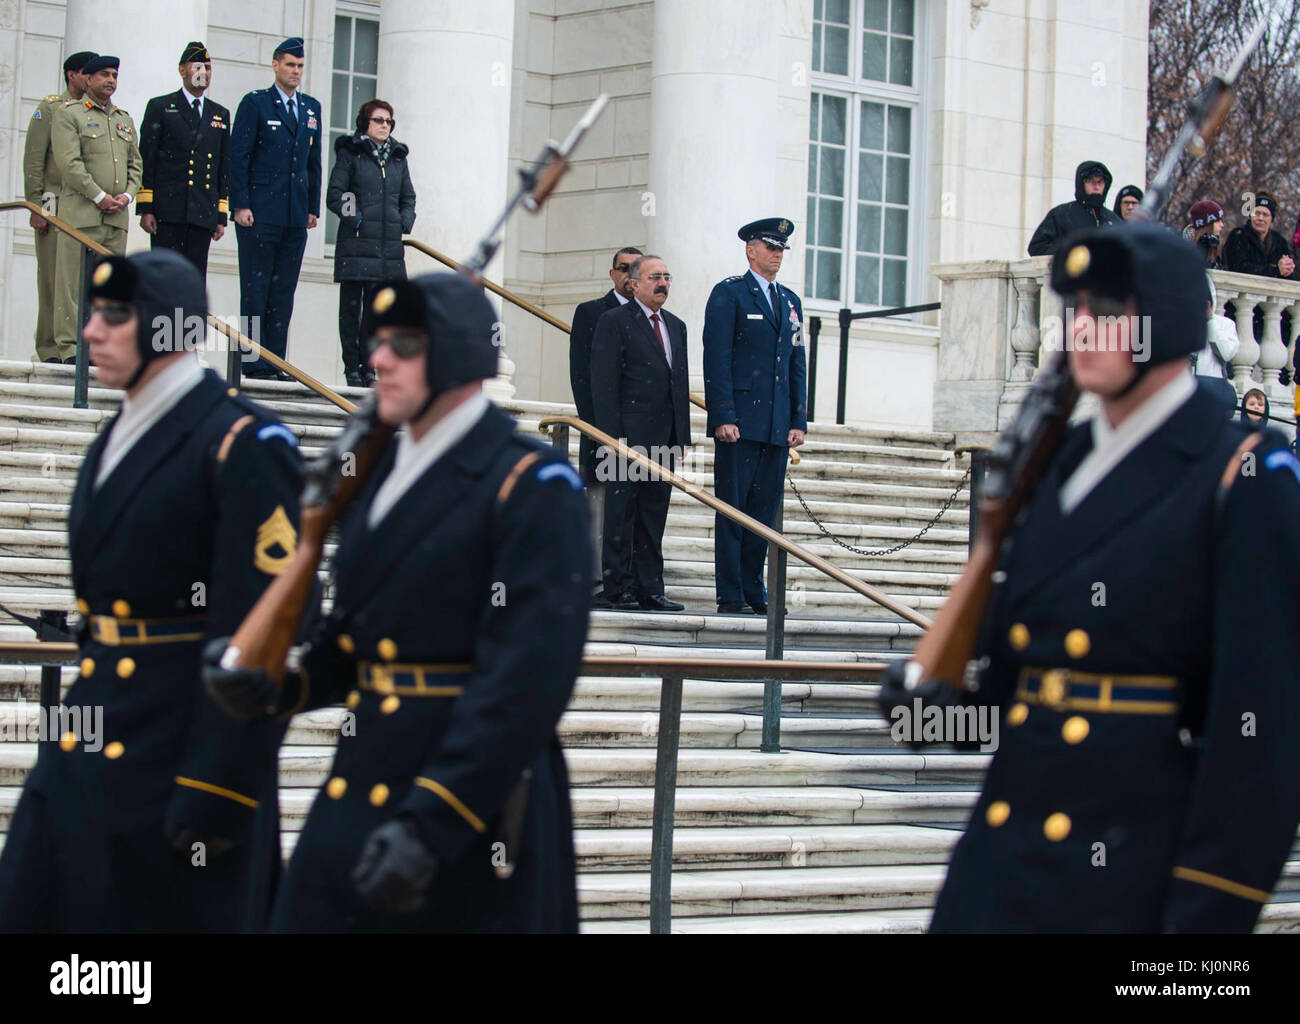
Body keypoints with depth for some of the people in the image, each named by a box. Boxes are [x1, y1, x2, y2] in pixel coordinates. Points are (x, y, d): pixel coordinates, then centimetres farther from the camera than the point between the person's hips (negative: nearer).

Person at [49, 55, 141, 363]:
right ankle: (69, 347, -6)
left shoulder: (125, 119, 21)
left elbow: (135, 163, 18)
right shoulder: (68, 115, 1)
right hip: (80, 211, -6)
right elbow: (69, 162, -9)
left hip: (117, 215, 6)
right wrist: (99, 197, -14)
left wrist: (127, 194, 0)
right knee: (74, 281, -7)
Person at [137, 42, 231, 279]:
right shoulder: (160, 107, 6)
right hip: (167, 213, -3)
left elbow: (224, 169, 17)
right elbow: (146, 161, 1)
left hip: (203, 215, 3)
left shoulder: (220, 114, 17)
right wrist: (145, 209, -6)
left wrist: (221, 216, 11)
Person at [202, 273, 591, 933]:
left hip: (470, 804, -7)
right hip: (356, 799, 7)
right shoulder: (384, 475, 13)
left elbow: (529, 675, -20)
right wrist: (276, 687, -1)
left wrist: (427, 827, -25)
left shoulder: (533, 487, -11)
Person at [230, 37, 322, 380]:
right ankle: (255, 363, -2)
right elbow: (238, 156, -3)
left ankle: (276, 361, 6)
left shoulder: (311, 108, 16)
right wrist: (240, 205, -11)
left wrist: (313, 208, 12)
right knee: (255, 288, -3)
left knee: (284, 289, 4)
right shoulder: (255, 103, 1)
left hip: (296, 215, 5)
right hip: (259, 212, -5)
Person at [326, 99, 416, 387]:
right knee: (351, 306, -3)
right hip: (356, 243, -4)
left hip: (389, 245, 4)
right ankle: (352, 368, 0)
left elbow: (408, 198, 22)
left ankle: (368, 367, 10)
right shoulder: (350, 153, 2)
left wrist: (405, 223, 6)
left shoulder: (398, 157, 16)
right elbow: (334, 196, -2)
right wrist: (355, 219, -12)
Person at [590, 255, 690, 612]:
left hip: (663, 441, 7)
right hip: (628, 436, -6)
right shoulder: (614, 322, -3)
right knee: (621, 515, -2)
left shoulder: (675, 326, 18)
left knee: (653, 516, 8)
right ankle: (619, 589, 2)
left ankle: (649, 590, 11)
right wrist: (612, 436, -15)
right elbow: (604, 384, -8)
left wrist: (682, 436, 12)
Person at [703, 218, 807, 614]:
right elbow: (716, 359, -7)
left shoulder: (790, 301, 19)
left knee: (764, 508, 7)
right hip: (739, 423, -6)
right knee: (732, 508, -4)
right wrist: (723, 417, -15)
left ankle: (754, 592, 12)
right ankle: (730, 596, -2)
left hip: (778, 428, 6)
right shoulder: (728, 294, 0)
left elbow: (797, 365, 18)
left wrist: (799, 420, 9)